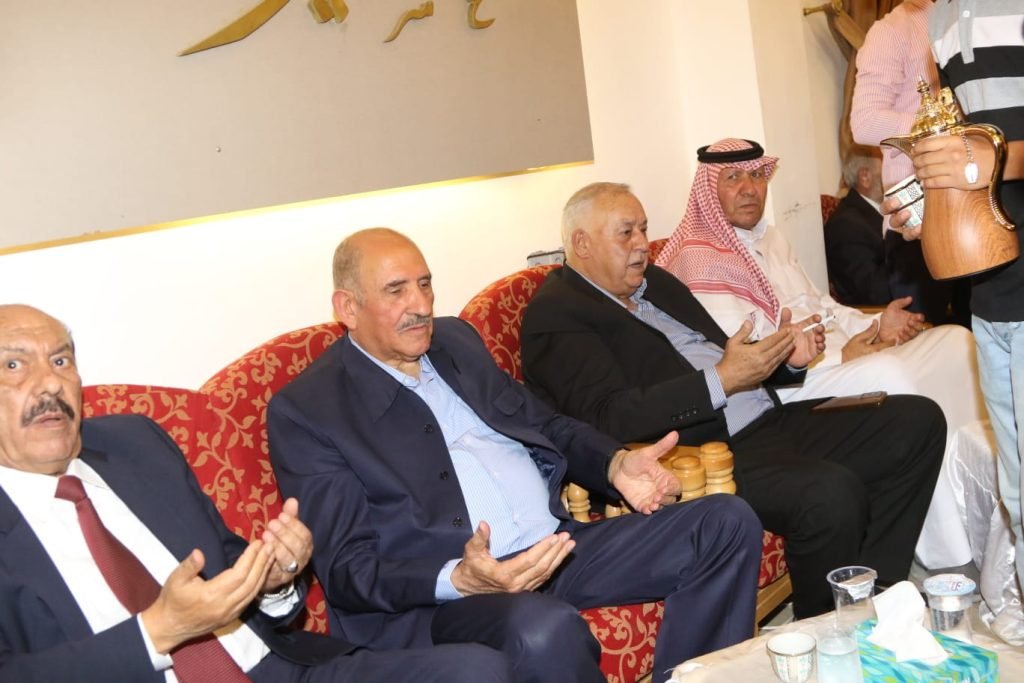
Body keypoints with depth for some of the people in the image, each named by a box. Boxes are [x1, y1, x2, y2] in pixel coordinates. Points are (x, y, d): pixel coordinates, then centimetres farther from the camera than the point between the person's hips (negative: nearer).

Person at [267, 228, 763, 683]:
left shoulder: (455, 339, 15)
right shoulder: (304, 410, -5)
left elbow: (544, 424, 22)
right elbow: (345, 568, -10)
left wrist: (615, 464, 1)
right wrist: (458, 579, -27)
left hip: (558, 545, 7)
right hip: (441, 597, -6)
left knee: (727, 522, -4)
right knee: (545, 630, -39)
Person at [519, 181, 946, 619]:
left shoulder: (655, 281, 20)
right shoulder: (555, 314, -7)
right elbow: (608, 417, -20)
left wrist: (785, 359, 4)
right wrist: (720, 381, -22)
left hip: (767, 423, 9)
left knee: (918, 420, 2)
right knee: (832, 493, -31)